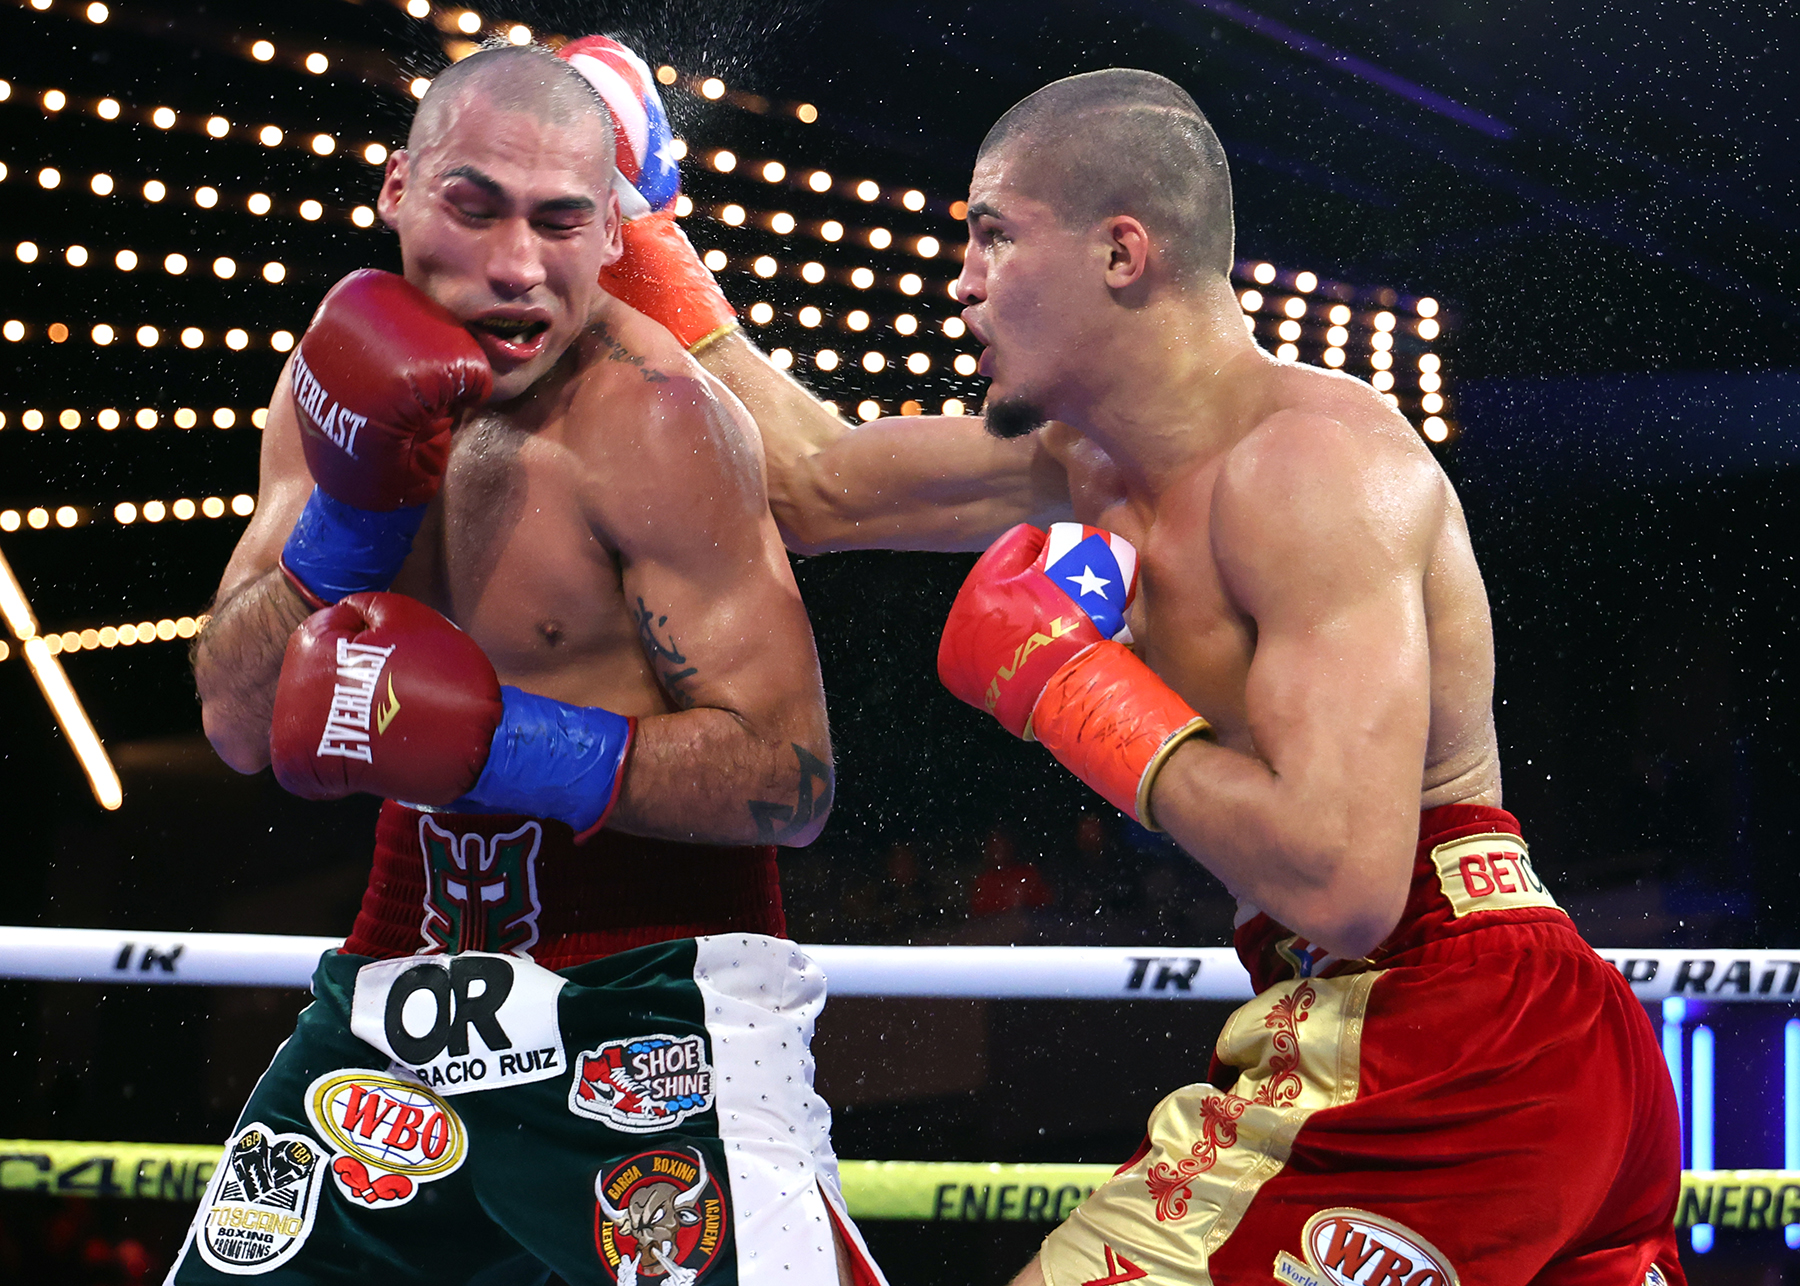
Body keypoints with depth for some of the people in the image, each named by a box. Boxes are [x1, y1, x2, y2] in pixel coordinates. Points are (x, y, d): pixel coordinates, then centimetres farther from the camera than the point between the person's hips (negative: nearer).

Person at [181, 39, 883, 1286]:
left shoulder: (652, 420, -17)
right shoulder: (342, 380, 3)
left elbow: (787, 782, -21)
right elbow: (242, 727, -3)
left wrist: (492, 739, -25)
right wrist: (352, 508, -17)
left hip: (654, 993, -6)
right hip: (403, 983, 6)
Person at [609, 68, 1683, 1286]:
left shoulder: (1310, 461, -17)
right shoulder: (1092, 461, 12)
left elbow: (1340, 881, -27)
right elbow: (819, 489, 27)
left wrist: (1070, 683, -16)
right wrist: (647, 253, 26)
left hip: (1432, 1051, -10)